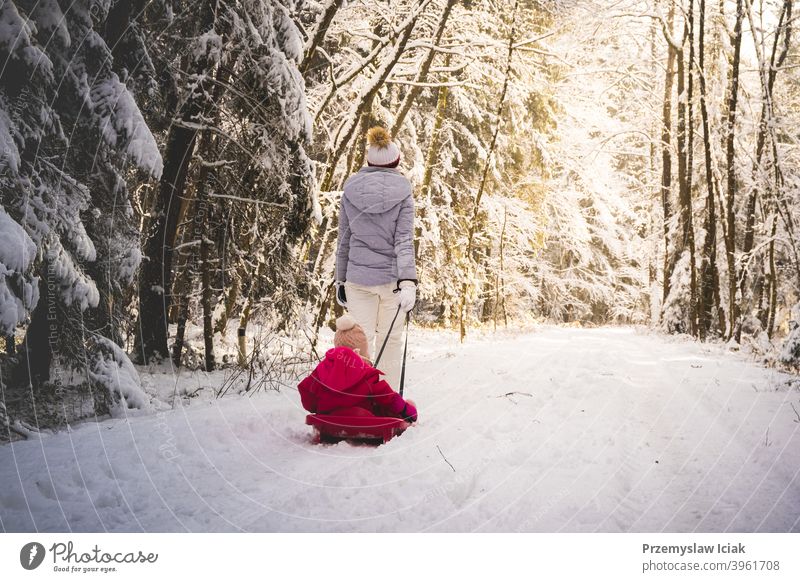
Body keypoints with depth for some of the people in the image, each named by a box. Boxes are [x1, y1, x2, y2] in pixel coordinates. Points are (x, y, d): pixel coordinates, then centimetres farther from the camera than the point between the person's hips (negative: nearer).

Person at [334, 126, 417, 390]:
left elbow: (344, 241, 5)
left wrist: (340, 280, 12)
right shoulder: (402, 193, -4)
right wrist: (408, 282, -20)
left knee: (361, 341, 7)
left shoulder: (350, 191, 2)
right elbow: (404, 240, -14)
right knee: (391, 340, 13)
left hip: (358, 278, 1)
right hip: (392, 278, -1)